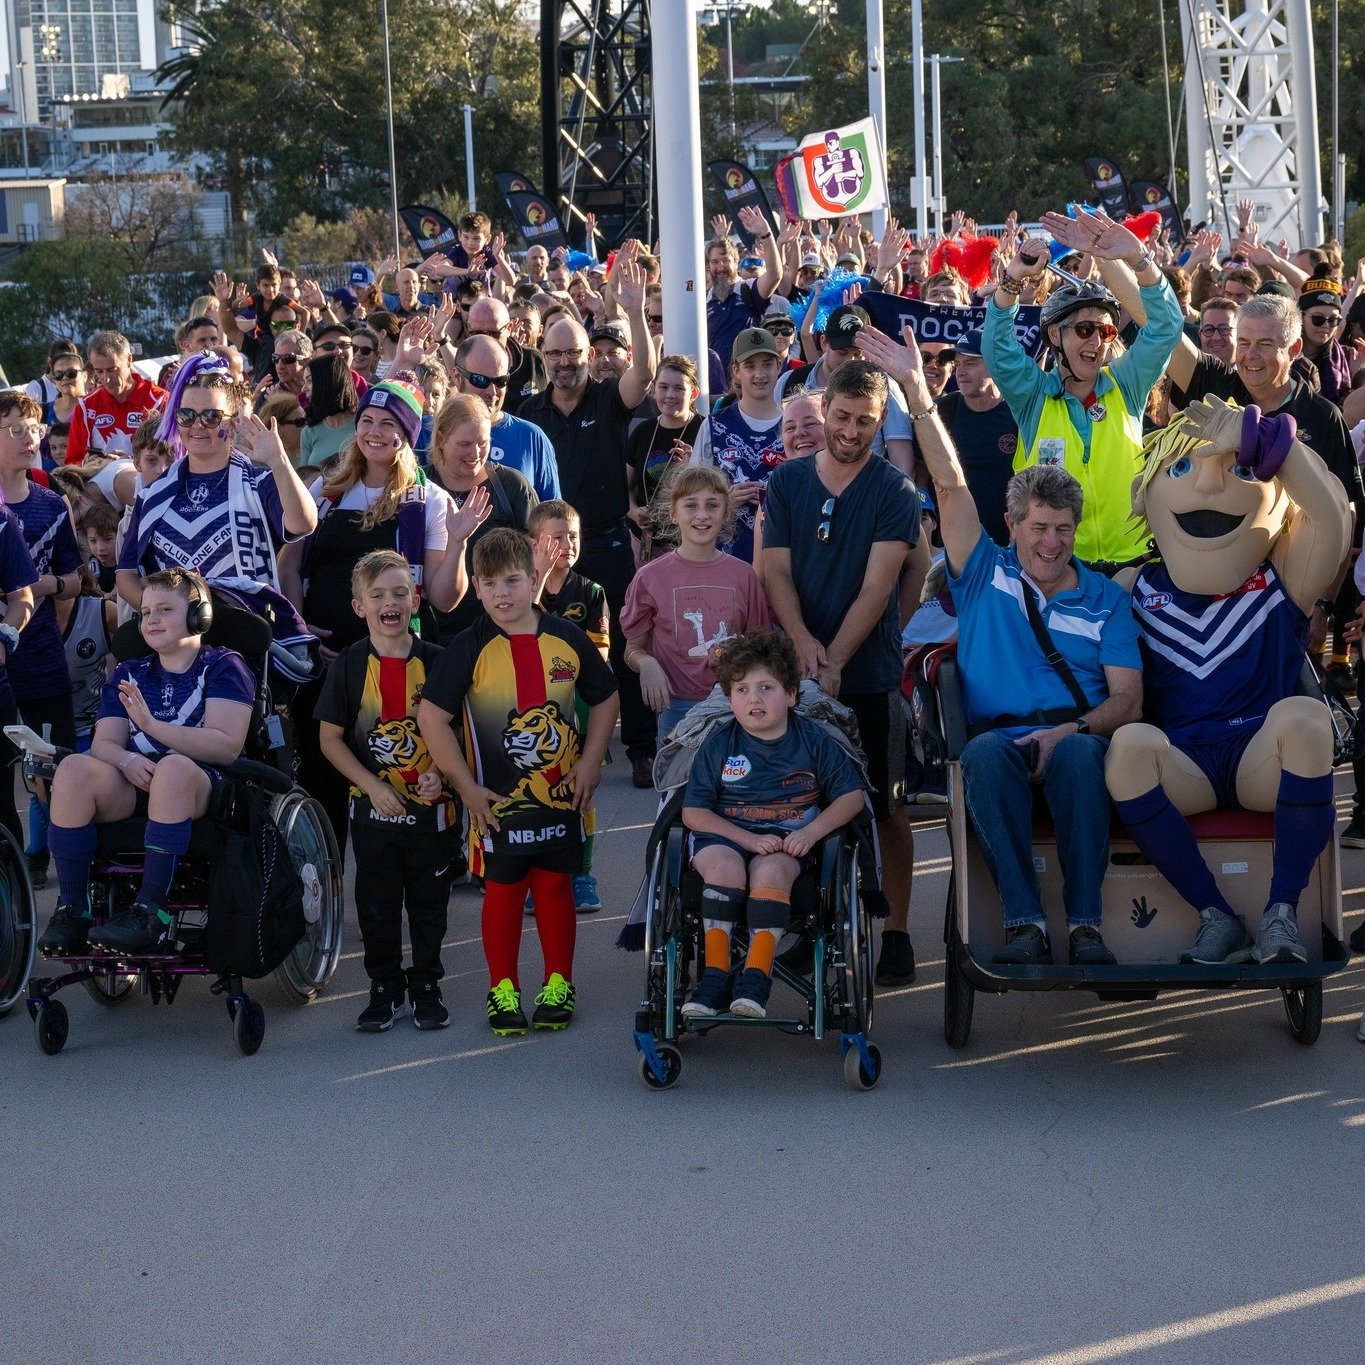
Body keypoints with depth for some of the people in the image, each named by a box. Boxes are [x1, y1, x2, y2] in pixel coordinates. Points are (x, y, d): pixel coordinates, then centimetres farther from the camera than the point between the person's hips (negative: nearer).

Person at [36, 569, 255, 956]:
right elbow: (104, 743, 9)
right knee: (74, 768, -28)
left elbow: (227, 746, -9)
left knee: (173, 767, -39)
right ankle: (71, 909, -24)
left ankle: (151, 910, -39)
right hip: (132, 789, 4)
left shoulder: (222, 666, 7)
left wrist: (151, 724, -19)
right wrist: (126, 760, -17)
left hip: (202, 792, -4)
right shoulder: (129, 673, 22)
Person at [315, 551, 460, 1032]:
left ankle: (426, 986, 22)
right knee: (376, 904, 8)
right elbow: (330, 738, -3)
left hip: (431, 807, 0)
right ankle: (384, 988, 21)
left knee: (429, 902, 9)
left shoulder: (436, 662, -4)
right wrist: (372, 786, -13)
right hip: (373, 808, 0)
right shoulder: (349, 665, -4)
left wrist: (440, 772, -13)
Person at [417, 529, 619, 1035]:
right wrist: (466, 786, -11)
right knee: (503, 889, 7)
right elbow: (431, 716, -11)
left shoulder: (566, 638, -2)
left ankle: (558, 985, 23)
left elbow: (605, 698, 12)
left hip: (561, 792, 2)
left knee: (555, 884, 11)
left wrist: (589, 763, 2)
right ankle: (502, 990, 19)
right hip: (498, 799, -2)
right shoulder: (470, 648, -10)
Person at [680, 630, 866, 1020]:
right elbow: (693, 812, -1)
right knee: (725, 868, -34)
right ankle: (714, 973, -29)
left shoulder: (812, 740, 4)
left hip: (787, 839, 0)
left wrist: (811, 832, -12)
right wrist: (750, 840, -14)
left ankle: (756, 977, -31)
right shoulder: (719, 744, 3)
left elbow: (851, 796, 6)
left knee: (770, 871, -34)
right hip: (724, 835, 1)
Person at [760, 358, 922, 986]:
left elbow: (876, 586, -10)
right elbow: (776, 570, 0)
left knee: (885, 805, 1)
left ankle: (896, 931, 8)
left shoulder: (894, 491, -3)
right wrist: (803, 644, -17)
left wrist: (834, 660, -19)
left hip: (869, 673, -3)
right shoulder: (786, 482, 6)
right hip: (797, 670, 3)